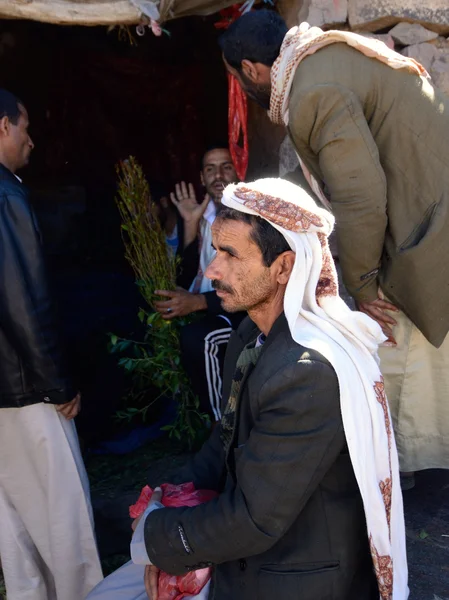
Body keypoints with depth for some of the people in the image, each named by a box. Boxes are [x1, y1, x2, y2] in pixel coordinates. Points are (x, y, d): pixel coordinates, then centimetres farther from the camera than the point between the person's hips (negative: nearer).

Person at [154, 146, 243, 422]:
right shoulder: (200, 215, 6)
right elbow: (187, 277, 1)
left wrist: (198, 302, -25)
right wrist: (190, 226, -10)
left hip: (248, 307, -6)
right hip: (204, 306, 6)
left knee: (197, 336, -30)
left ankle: (223, 425, -10)